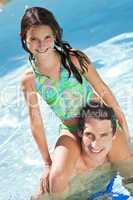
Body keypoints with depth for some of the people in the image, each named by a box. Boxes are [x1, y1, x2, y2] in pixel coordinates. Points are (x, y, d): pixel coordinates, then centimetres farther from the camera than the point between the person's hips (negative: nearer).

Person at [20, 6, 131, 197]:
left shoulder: (75, 58, -14)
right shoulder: (30, 80, -11)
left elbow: (103, 90, -4)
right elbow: (36, 122, -5)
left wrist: (121, 120, 3)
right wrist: (47, 163, -3)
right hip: (71, 131, 0)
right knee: (55, 181, -25)